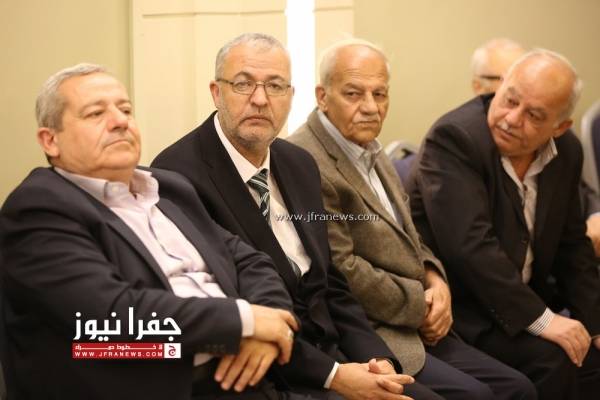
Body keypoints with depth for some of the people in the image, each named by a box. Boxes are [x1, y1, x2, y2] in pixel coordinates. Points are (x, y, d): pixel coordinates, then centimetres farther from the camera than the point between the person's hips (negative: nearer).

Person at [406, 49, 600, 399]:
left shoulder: (567, 152, 1)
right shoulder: (455, 137, -21)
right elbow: (469, 245, -29)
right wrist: (540, 318, -28)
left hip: (525, 298, 7)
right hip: (457, 304, -7)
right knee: (550, 358, -24)